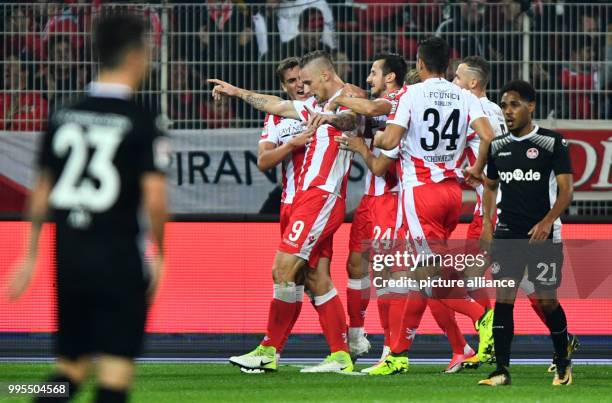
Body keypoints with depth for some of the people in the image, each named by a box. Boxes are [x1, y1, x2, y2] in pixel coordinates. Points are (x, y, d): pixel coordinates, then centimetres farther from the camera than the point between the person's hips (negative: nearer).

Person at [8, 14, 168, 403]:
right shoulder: (141, 124, -9)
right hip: (119, 257, -5)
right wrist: (159, 255, -2)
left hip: (68, 254, 5)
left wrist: (31, 254, 21)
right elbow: (155, 197, -16)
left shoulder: (64, 117, 7)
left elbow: (42, 191, 13)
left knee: (70, 368, 15)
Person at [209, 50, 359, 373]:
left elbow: (353, 117, -32)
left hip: (320, 198, -10)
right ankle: (340, 356, 3)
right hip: (308, 198, 10)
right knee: (316, 278, 5)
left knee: (283, 269, -10)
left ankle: (269, 352, -6)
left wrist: (331, 118, -53)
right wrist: (237, 92, 41)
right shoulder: (317, 105, 22)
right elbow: (276, 106, 35)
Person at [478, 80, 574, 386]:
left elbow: (566, 190, -8)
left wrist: (547, 223, -21)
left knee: (547, 301, 2)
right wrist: (487, 224, 5)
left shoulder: (552, 143, -5)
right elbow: (490, 187, 20)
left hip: (542, 234, -4)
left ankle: (563, 362, 24)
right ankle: (502, 370, -6)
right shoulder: (497, 146, 9)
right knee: (503, 298, -6)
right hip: (507, 234, 4)